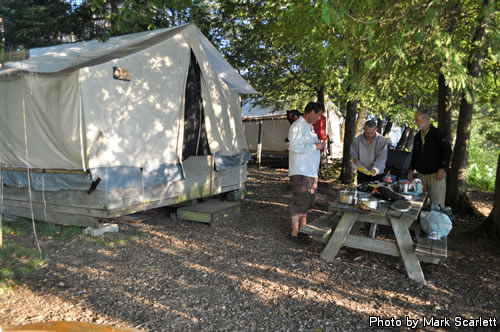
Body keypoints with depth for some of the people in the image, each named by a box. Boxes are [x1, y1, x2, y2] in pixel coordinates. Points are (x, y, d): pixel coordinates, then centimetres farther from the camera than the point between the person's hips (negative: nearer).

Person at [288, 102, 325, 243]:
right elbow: (295, 146, -25)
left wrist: (318, 145, 10)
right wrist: (316, 146, -18)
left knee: (307, 202, 17)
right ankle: (295, 233, 5)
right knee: (299, 202, -4)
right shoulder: (298, 126, -14)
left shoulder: (309, 126, 17)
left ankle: (303, 227, 31)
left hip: (311, 171, 10)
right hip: (300, 172, -10)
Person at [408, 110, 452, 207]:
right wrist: (411, 169, 14)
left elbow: (447, 150, -11)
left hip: (436, 175, -6)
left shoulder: (438, 134, -6)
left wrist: (443, 168, -19)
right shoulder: (417, 136, 14)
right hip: (421, 175, 6)